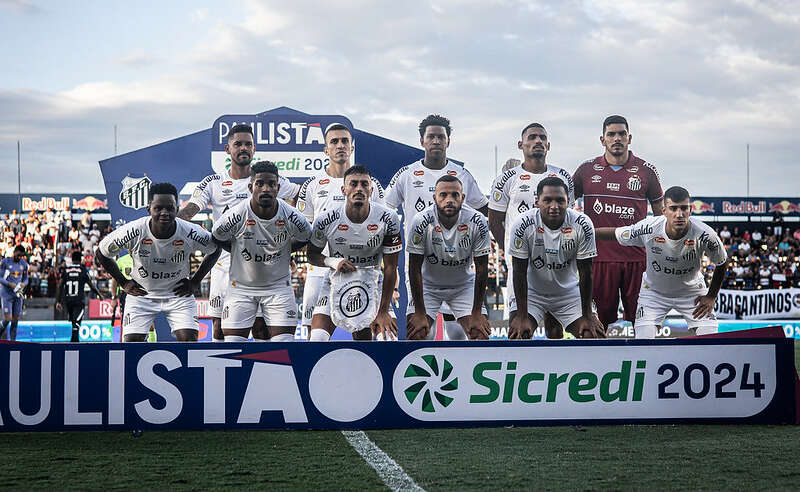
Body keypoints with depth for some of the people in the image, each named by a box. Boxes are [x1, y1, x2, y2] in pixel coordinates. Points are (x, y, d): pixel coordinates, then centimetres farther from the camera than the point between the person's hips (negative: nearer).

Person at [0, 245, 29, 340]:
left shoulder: (24, 264, 8)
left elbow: (25, 279, 16)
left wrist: (23, 284, -8)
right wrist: (10, 284, -20)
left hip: (18, 294, 4)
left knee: (15, 320, 2)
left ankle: (12, 341, 7)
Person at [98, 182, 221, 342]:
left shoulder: (190, 232, -22)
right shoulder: (134, 231, -25)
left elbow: (214, 251, 1)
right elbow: (102, 253, -5)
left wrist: (195, 281, -3)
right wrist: (124, 283, -4)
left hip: (179, 294, 0)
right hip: (141, 293, 0)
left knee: (189, 339, -14)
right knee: (132, 340, -9)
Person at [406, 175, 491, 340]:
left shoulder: (477, 222, -20)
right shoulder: (421, 222, -23)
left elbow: (482, 268, -13)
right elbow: (415, 269, -17)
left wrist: (476, 314, -15)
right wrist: (420, 314, -18)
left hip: (464, 286, 1)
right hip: (428, 285, -1)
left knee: (480, 333, -12)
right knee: (416, 334, -16)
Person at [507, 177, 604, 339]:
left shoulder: (582, 225, -19)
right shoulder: (523, 224, -22)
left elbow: (585, 273, -12)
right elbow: (520, 272, -16)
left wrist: (587, 316, -12)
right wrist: (522, 317, -18)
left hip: (569, 293, 2)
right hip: (531, 292, -1)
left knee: (593, 335, -9)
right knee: (517, 336, -20)